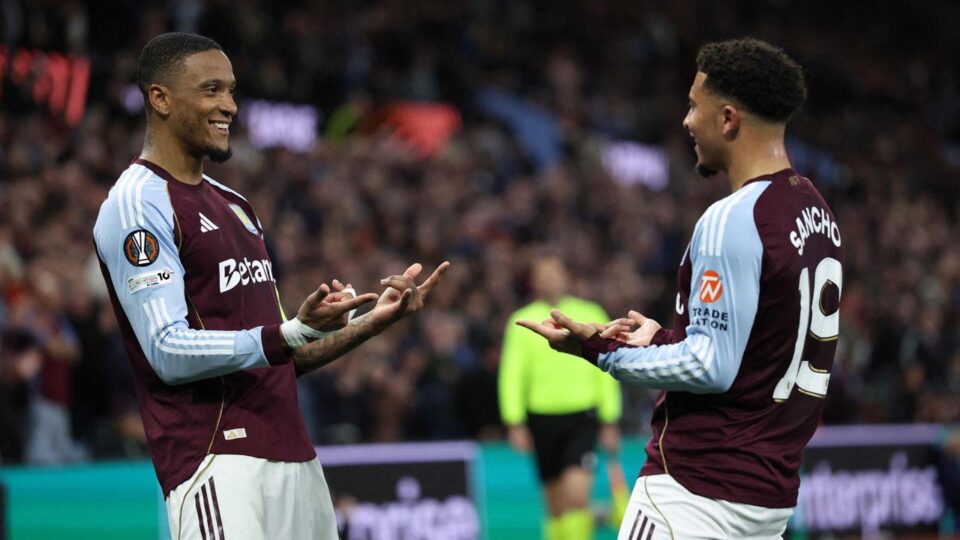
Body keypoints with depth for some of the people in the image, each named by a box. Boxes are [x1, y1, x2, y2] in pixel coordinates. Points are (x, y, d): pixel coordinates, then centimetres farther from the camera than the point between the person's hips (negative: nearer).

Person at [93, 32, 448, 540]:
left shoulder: (235, 206, 22)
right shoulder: (137, 203, -7)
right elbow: (171, 354, -17)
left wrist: (373, 321, 12)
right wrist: (297, 332, -25)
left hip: (292, 455, 8)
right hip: (215, 460, -8)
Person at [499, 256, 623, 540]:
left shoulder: (590, 316, 4)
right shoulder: (522, 321, 4)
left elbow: (606, 371, 7)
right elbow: (511, 374, 3)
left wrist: (610, 421, 5)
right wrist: (515, 423, -6)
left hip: (582, 417, -2)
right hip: (542, 418, 2)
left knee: (576, 494, -18)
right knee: (556, 504, 7)